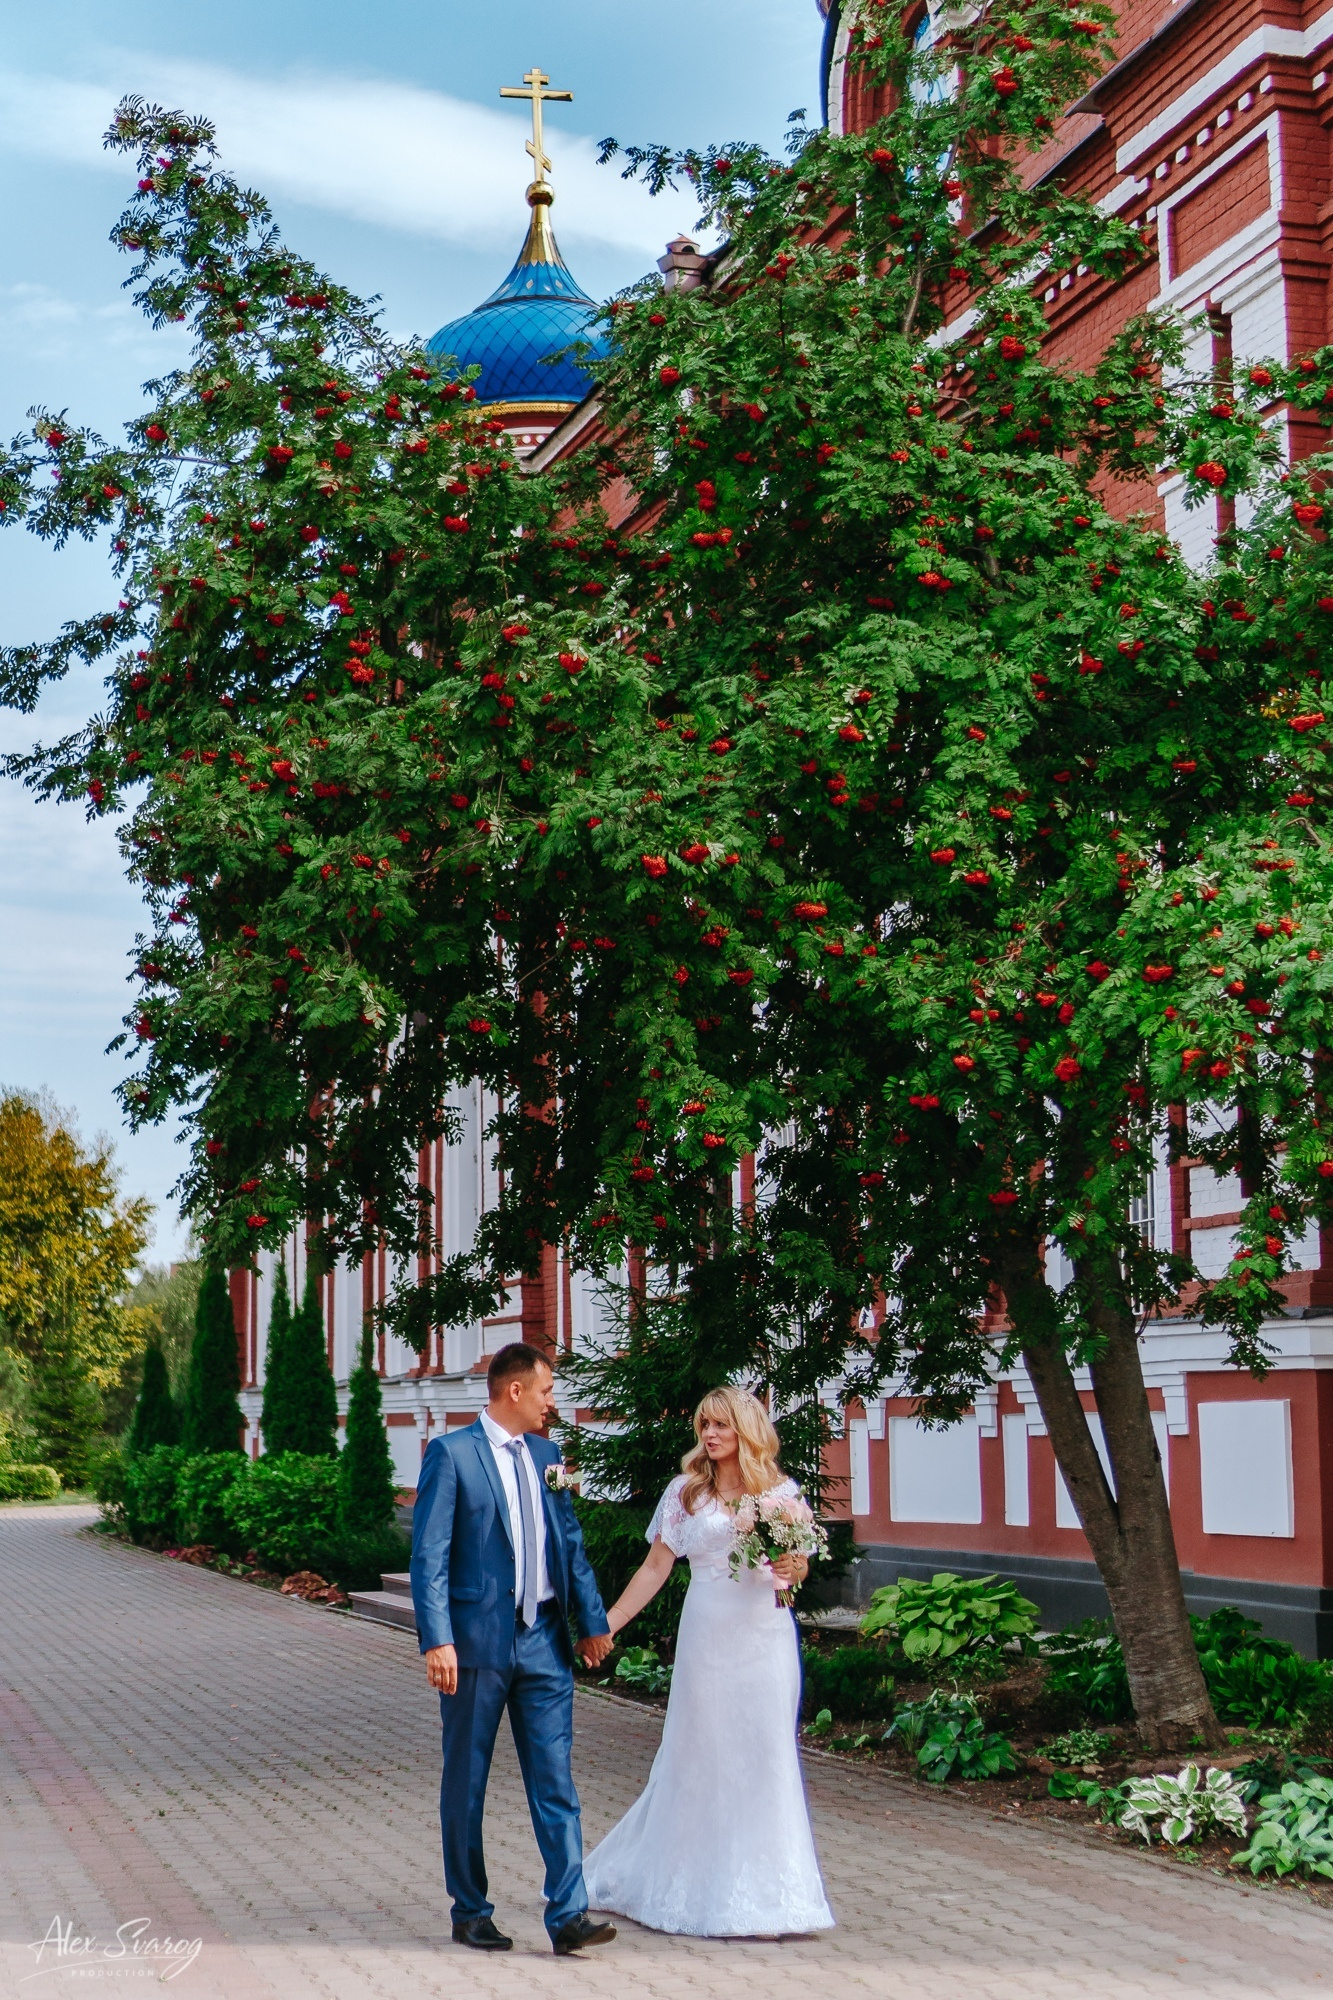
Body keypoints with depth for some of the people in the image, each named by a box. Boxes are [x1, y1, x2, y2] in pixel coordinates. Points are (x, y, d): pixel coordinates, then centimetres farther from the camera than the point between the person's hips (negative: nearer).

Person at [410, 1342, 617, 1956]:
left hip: (543, 1641, 5)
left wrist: (593, 1621, 10)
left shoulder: (545, 1454, 12)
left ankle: (568, 1915, 0)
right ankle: (471, 1912, 19)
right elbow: (429, 1555, -11)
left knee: (555, 1781, 0)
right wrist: (437, 1640, -19)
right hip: (476, 1641, -5)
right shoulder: (450, 1453, -7)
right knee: (466, 1783, 8)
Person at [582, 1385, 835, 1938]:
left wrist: (792, 1570, -17)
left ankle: (761, 1897, 12)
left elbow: (798, 1567, 7)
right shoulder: (686, 1491, 4)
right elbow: (656, 1567, 5)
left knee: (765, 1757, 1)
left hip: (765, 1637, 0)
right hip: (707, 1635, 0)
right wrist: (606, 1623, 0)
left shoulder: (778, 1490, 4)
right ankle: (693, 1888, 20)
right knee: (697, 1756, 5)